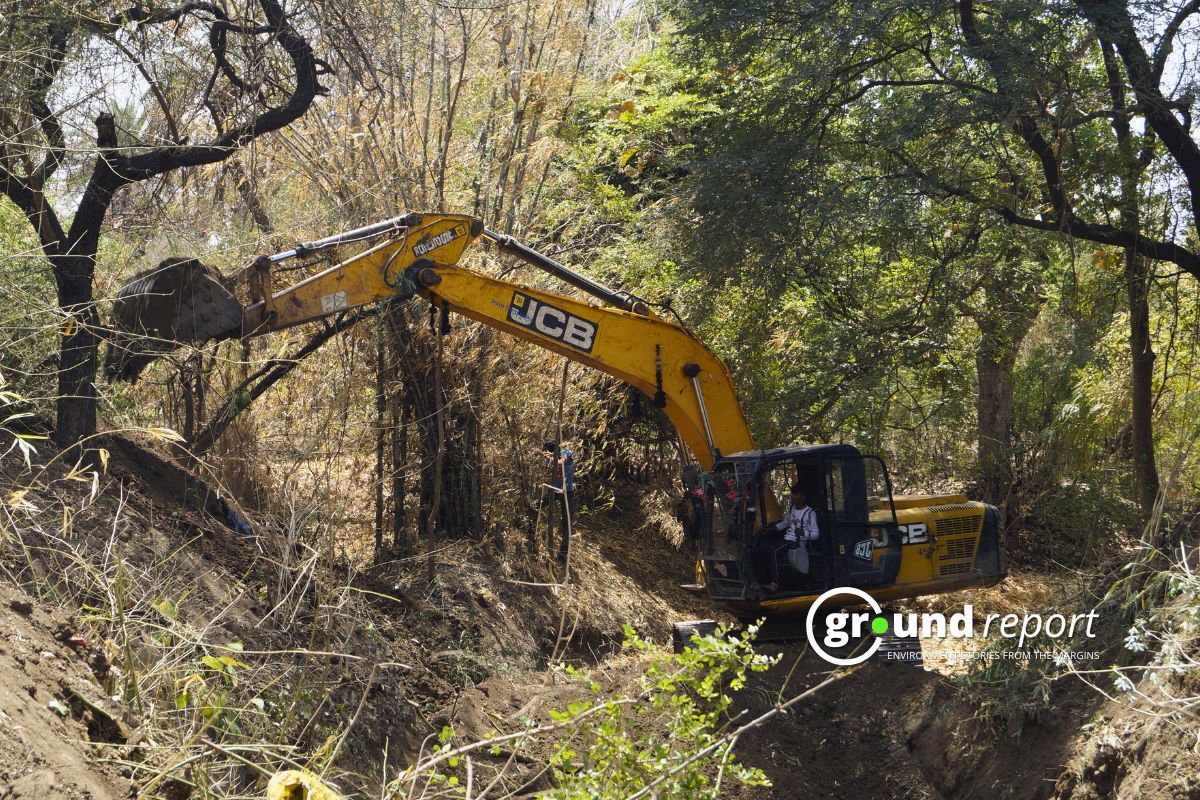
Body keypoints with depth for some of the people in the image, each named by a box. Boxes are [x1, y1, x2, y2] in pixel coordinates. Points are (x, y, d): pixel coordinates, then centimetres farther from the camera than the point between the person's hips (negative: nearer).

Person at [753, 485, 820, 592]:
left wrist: (803, 533, -30)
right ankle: (763, 582, -11)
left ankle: (774, 583, -33)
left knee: (774, 551, -35)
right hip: (786, 539, 8)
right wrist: (768, 530, 25)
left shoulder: (810, 513, -6)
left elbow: (816, 534, -12)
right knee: (759, 550, -12)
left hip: (797, 543, -8)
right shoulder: (791, 508, 18)